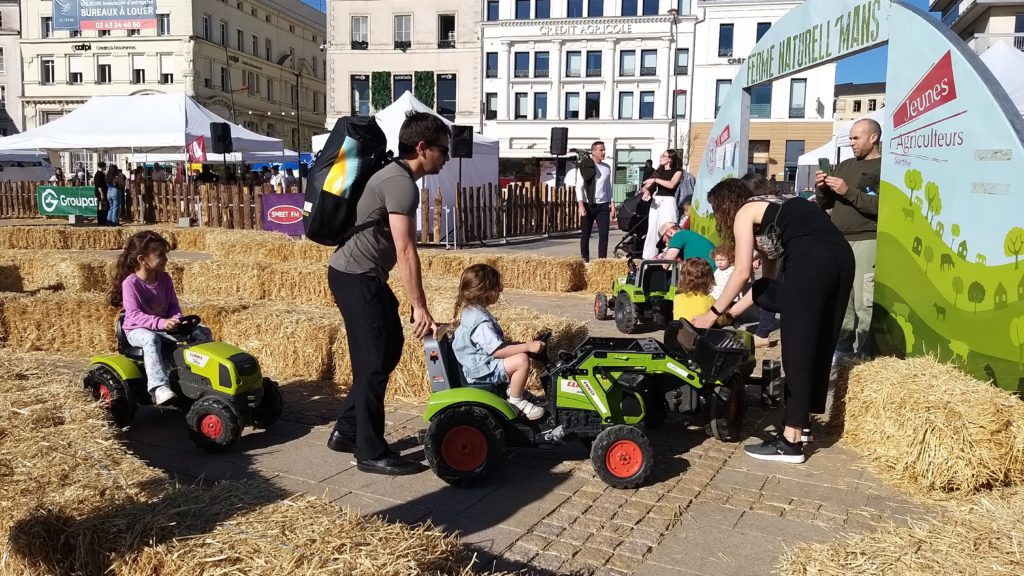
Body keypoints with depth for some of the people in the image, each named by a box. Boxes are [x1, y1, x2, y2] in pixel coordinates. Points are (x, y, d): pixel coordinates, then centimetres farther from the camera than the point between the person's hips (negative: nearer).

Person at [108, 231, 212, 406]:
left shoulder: (164, 278, 3)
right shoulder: (130, 283, -15)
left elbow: (173, 305, 7)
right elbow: (135, 315, -22)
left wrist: (176, 319, -16)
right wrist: (161, 323, -36)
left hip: (163, 327, 6)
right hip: (138, 330, -6)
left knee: (203, 332, -10)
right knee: (151, 339, -41)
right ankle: (159, 387, -50)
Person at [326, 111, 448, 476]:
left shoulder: (397, 176, 14)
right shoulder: (401, 183, -18)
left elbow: (397, 249, 19)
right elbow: (405, 252, -24)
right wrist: (420, 308, -23)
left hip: (364, 276, 10)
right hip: (355, 277, -10)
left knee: (388, 349, 15)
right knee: (375, 361, -6)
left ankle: (346, 431, 25)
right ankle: (371, 453, 5)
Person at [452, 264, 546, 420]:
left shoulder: (469, 311, 8)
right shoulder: (481, 321, -26)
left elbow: (495, 343, 17)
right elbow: (498, 351, -29)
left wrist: (523, 345, 14)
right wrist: (527, 347, -24)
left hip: (478, 362, 11)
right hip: (481, 370, -11)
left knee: (518, 353, 20)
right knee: (522, 360, -25)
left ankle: (514, 389, 24)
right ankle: (516, 402, -10)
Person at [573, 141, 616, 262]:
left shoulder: (607, 167, 11)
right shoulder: (585, 166, -3)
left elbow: (608, 187, 17)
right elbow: (579, 186, -6)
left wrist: (612, 203, 9)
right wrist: (581, 205, -15)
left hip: (603, 205, 3)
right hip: (588, 205, -3)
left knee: (604, 234, -3)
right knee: (585, 234, 4)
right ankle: (585, 260, 14)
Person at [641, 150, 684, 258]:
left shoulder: (677, 171, 4)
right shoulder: (658, 171, 18)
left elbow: (671, 184, -14)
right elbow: (645, 187, 14)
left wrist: (655, 180, -10)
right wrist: (646, 191, -9)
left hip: (668, 202, -5)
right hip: (656, 201, 5)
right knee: (652, 230, 2)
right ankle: (648, 257, 4)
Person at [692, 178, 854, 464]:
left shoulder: (744, 213, 11)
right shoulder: (769, 207, 33)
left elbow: (742, 273, 6)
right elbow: (770, 274, 29)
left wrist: (714, 313, 16)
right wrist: (732, 312, 32)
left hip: (811, 262, -9)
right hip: (842, 257, 9)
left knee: (797, 349, -3)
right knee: (819, 346, 17)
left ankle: (791, 442, 1)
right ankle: (802, 423, 29)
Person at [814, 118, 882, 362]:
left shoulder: (884, 167, -2)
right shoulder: (844, 166, 20)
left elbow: (881, 206, -17)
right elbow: (825, 204, 22)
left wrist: (848, 191, -17)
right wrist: (821, 189, 2)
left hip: (866, 243, -7)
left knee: (864, 303, -10)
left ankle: (864, 356, -4)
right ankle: (843, 350, 17)